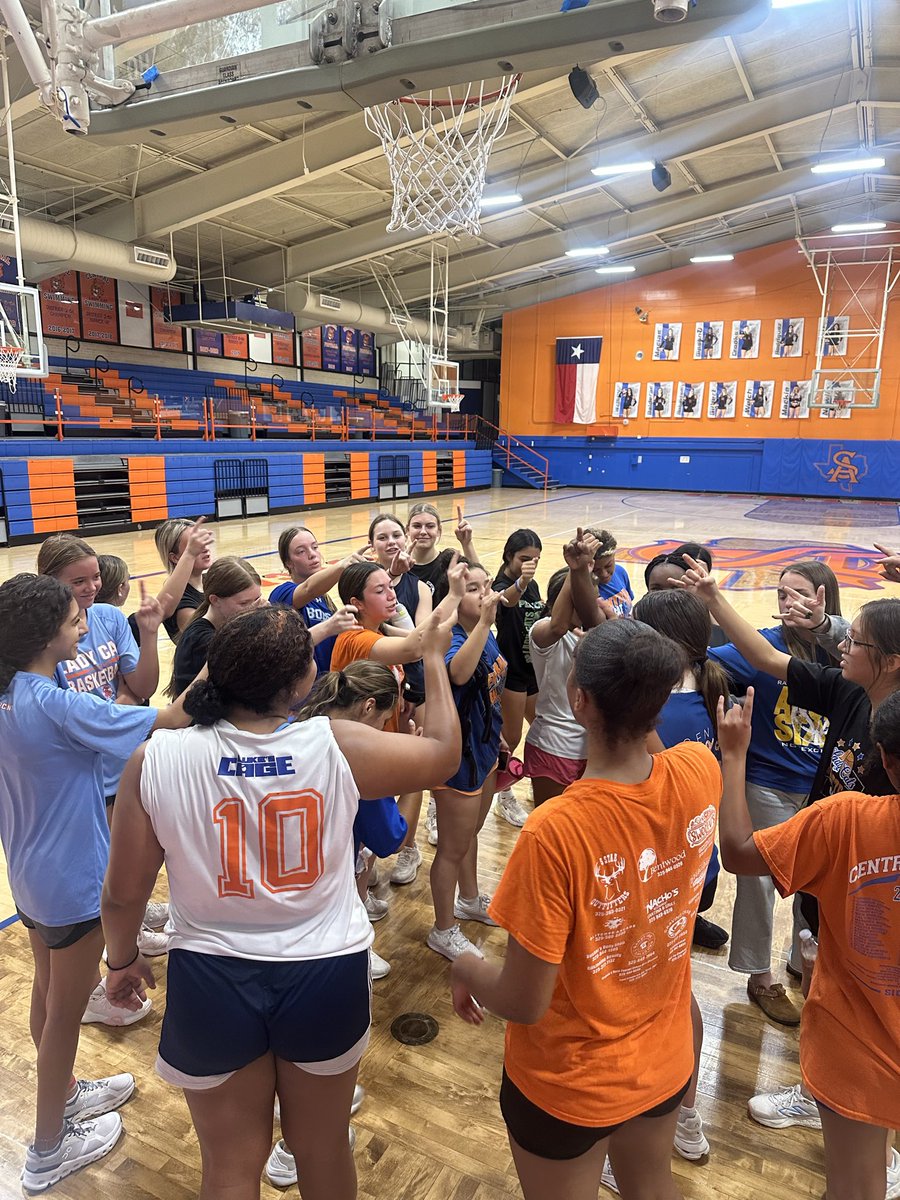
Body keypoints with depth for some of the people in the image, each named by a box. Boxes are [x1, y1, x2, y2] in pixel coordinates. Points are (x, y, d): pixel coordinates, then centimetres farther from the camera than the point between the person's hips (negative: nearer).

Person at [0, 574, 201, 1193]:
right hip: (73, 880, -8)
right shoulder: (58, 706, -30)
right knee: (66, 1009, 11)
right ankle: (50, 1149, 32)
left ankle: (62, 1094, 49)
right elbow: (172, 719, -31)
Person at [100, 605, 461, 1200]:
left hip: (211, 979, 0)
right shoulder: (338, 746, -20)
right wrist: (434, 659, 9)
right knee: (323, 1149, 27)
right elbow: (443, 753, -4)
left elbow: (124, 892, -7)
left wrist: (124, 959, 14)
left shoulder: (155, 761, -17)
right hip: (325, 975, 0)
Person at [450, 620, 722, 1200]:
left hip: (568, 1084, -4)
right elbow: (648, 744, 5)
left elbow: (524, 1002, -26)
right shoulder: (702, 773, -21)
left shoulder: (554, 831, -37)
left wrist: (466, 968, -8)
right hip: (667, 1061, 5)